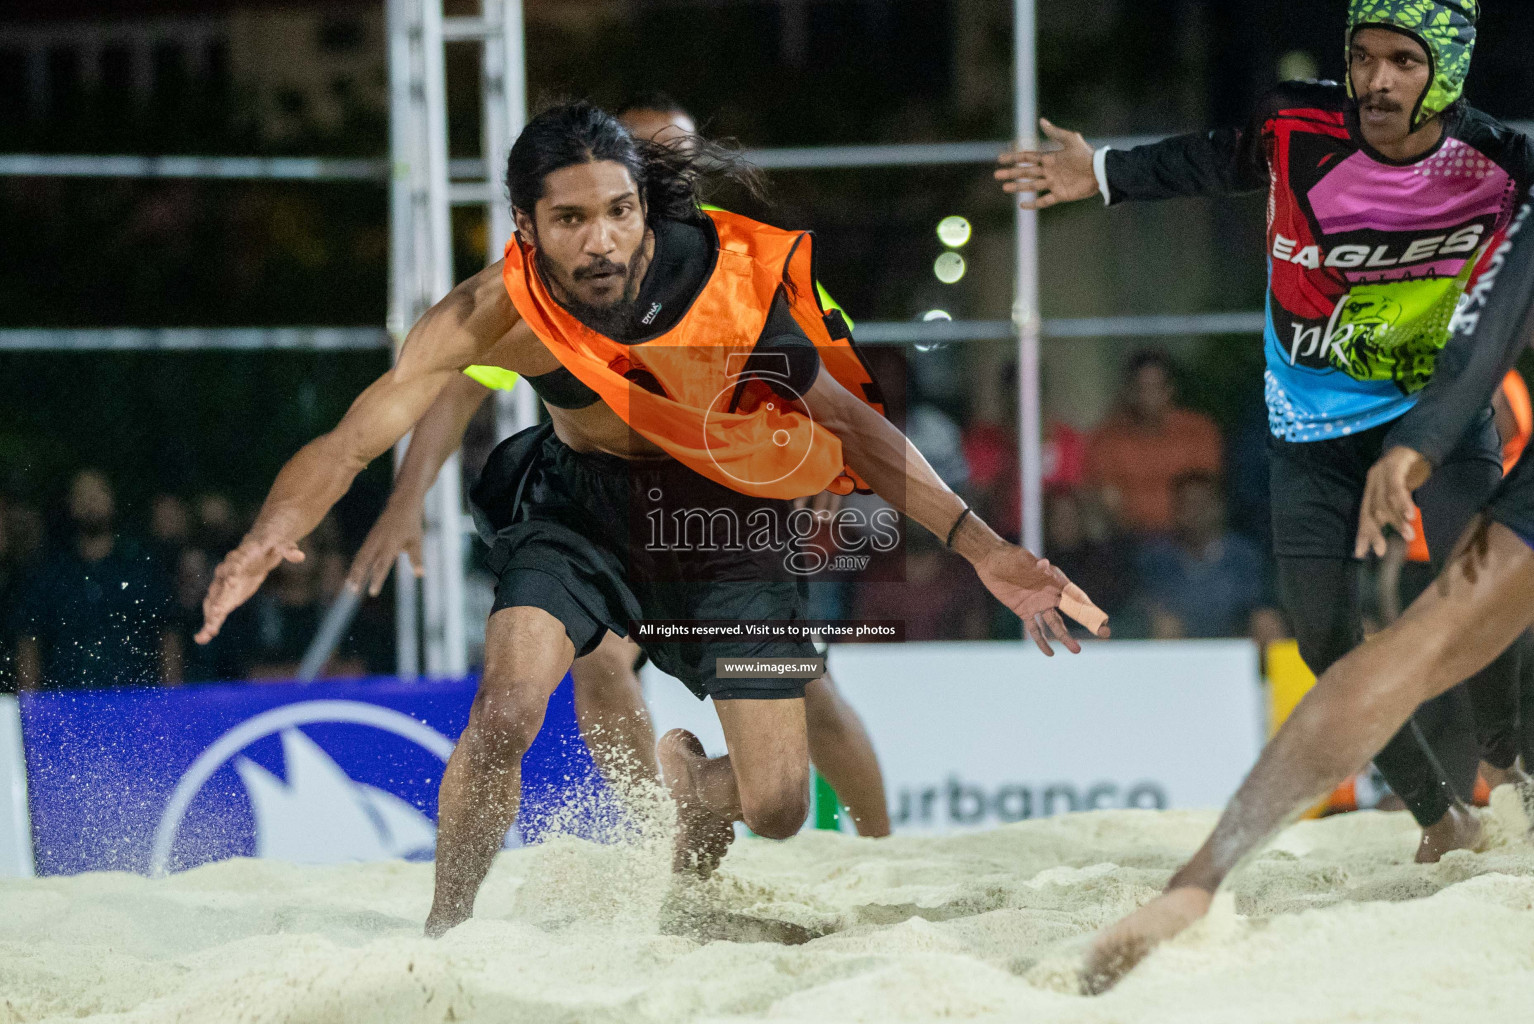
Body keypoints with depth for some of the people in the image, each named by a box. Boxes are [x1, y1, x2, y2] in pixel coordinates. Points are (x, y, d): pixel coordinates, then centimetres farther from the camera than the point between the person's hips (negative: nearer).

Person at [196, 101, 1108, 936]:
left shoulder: (732, 281, -30)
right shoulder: (497, 311, -27)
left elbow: (850, 424, -18)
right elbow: (354, 440, -26)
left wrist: (979, 545, -23)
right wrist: (271, 537, -46)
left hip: (727, 509, 0)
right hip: (583, 497, 0)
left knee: (777, 809, -3)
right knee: (505, 713, -26)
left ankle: (691, 781, 36)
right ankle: (441, 935, -3)